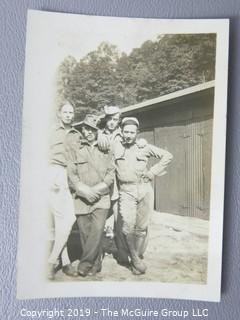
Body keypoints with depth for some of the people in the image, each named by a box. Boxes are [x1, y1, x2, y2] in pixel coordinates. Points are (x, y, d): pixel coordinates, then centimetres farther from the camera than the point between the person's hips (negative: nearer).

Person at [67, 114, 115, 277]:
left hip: (102, 198, 0)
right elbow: (71, 173, 3)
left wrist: (97, 190, -7)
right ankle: (95, 264, 13)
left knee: (97, 229, -16)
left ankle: (85, 262, -4)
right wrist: (84, 190, -10)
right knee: (85, 232, 0)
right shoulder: (77, 150, 11)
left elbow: (111, 172, 6)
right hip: (82, 198, 1)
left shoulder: (106, 150, 13)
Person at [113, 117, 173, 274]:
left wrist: (153, 172, 4)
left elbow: (168, 156, 11)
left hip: (145, 189, 1)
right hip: (126, 191, -1)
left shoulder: (144, 147, 7)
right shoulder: (115, 147, 6)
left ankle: (138, 257, 21)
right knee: (127, 225, -15)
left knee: (142, 227, 5)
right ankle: (134, 258, 5)